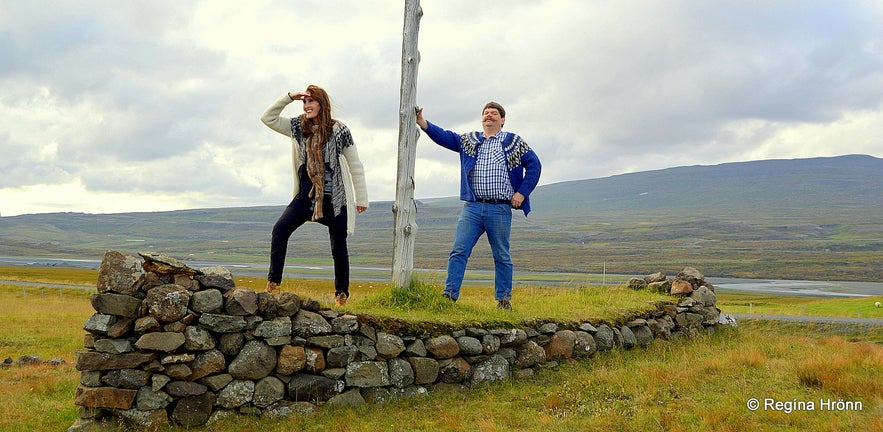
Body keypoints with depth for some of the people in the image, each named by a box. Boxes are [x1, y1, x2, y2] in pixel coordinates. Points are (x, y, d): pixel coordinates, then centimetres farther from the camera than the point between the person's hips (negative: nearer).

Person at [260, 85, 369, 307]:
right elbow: (268, 118, 6)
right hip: (306, 196, 3)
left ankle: (342, 294, 18)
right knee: (280, 230, -15)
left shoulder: (339, 130, -6)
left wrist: (361, 198, -1)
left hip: (335, 199, -3)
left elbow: (355, 165, -1)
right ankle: (273, 282, -8)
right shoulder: (298, 127, 5)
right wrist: (288, 97, -7)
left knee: (339, 248, 5)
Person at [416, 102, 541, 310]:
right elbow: (444, 136, 1)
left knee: (502, 257, 6)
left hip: (500, 209, -2)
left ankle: (504, 299, 16)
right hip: (472, 207, 2)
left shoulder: (514, 142, 6)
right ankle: (449, 294, -3)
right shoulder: (468, 141, 14)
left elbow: (534, 165, 5)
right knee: (459, 251, -5)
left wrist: (522, 193, -4)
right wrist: (423, 123, -15)